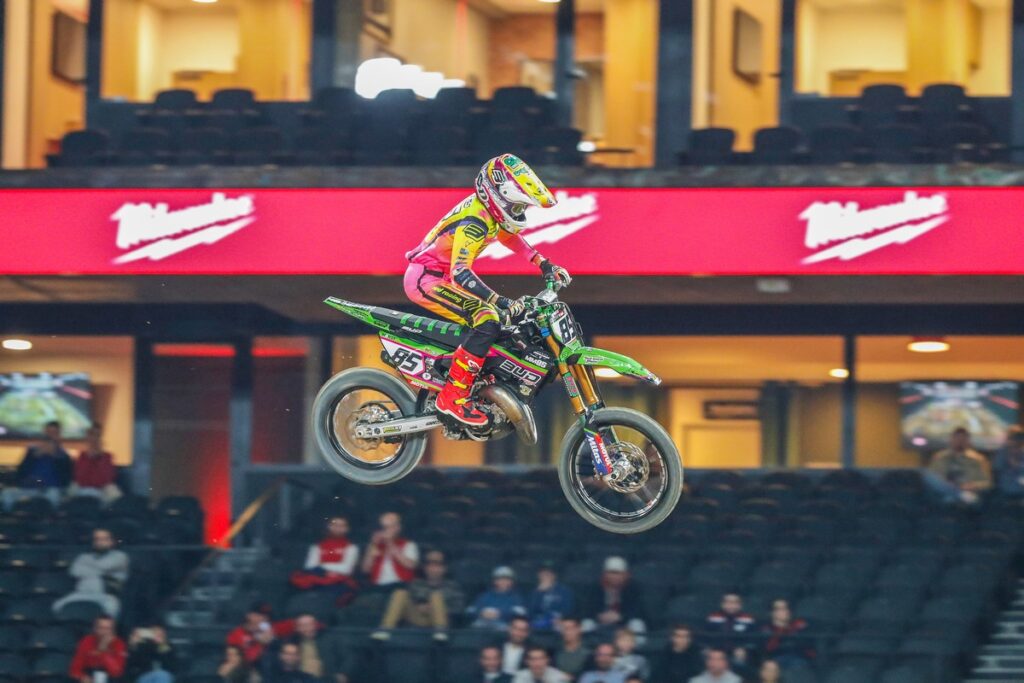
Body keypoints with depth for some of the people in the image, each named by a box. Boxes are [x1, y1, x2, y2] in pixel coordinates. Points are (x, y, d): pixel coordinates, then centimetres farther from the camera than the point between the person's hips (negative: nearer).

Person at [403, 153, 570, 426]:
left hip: (441, 276, 10)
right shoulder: (474, 222, -27)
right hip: (426, 279, -10)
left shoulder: (489, 209, 3)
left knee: (508, 317, 14)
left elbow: (510, 236, 25)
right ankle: (452, 396, -25)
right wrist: (501, 301, -44)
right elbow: (459, 272, -38)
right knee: (488, 321, -24)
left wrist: (544, 265, 16)